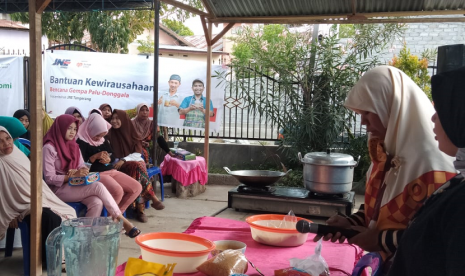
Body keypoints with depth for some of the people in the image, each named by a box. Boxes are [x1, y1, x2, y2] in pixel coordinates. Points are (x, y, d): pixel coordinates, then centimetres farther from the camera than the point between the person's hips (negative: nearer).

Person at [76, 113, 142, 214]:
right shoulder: (81, 142, -6)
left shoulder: (104, 141, 18)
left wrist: (108, 159, -4)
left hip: (112, 171, 9)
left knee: (137, 188, -4)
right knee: (118, 191, -35)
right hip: (96, 174, -9)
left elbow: (113, 157, 19)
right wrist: (95, 156, -21)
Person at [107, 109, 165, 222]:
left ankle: (140, 208, -36)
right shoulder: (110, 134, 7)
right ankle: (153, 198, -31)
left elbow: (137, 153, 1)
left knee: (136, 169, -35)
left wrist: (124, 160, -14)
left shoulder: (131, 133, 10)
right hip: (119, 165, -1)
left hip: (135, 161, 2)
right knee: (136, 167, -34)